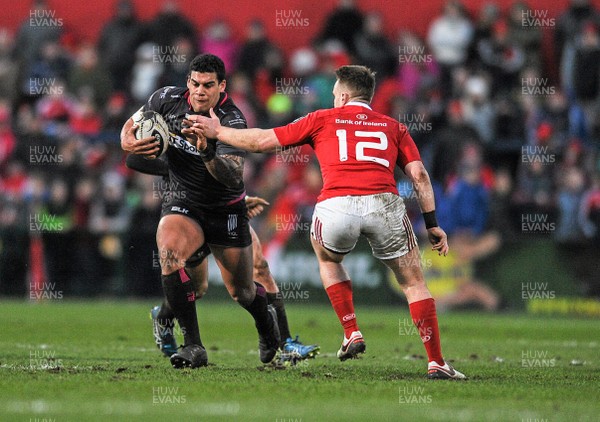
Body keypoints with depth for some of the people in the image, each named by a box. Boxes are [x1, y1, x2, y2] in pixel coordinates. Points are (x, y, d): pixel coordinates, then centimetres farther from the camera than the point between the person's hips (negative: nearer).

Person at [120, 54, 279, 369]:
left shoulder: (233, 121, -23)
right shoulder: (168, 100, -10)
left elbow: (233, 178, -34)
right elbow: (130, 125, 6)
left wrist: (207, 153, -53)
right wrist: (129, 142, -18)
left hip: (225, 209, -2)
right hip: (181, 203, 2)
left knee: (242, 292, 8)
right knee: (169, 254, -31)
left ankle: (266, 321, 47)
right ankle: (193, 346, -28)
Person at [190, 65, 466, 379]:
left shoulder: (323, 120, 22)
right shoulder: (393, 128, 25)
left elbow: (262, 141, 23)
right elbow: (419, 175, 13)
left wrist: (217, 132, 35)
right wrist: (432, 224, 17)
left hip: (335, 206, 0)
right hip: (383, 202, 1)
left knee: (327, 259, 33)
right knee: (413, 282, 15)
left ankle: (352, 333, 22)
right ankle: (436, 362, 7)